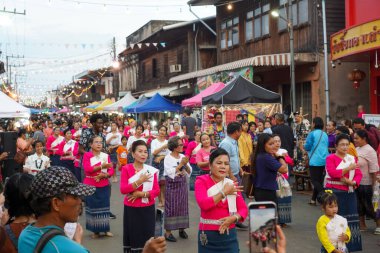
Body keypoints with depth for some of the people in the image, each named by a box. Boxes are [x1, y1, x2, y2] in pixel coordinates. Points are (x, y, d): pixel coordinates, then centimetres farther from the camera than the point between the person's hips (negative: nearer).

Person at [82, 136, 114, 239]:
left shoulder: (106, 155, 6)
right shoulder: (87, 155, -5)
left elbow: (111, 171, 2)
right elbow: (87, 169, -19)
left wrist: (104, 175, -18)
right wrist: (102, 166, -28)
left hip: (104, 186, 3)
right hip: (90, 186, -3)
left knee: (104, 206, 5)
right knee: (92, 207, 3)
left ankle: (105, 229, 16)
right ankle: (95, 231, 13)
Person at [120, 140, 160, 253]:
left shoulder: (151, 170, 3)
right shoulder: (126, 169, -3)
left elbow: (156, 190, -2)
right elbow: (123, 189, -13)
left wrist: (142, 194, -16)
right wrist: (140, 181, -20)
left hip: (148, 208, 2)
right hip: (131, 209, -2)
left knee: (147, 237, 3)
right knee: (132, 237, 2)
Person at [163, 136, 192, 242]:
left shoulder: (183, 156, 6)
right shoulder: (168, 158, -7)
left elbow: (189, 172, 6)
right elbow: (170, 173, -18)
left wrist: (186, 165, -12)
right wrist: (181, 164, -17)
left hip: (182, 184, 5)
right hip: (172, 185, -5)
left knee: (182, 206, 8)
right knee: (171, 207, -3)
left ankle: (181, 229, 19)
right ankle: (168, 232, 2)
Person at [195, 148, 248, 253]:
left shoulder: (232, 184, 7)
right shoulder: (202, 181, -4)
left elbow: (243, 208, 4)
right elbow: (203, 204, -20)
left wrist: (234, 218, -16)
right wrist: (224, 192, -15)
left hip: (229, 234, 3)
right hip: (208, 235, -3)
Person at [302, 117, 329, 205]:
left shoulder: (312, 134, -11)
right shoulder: (325, 135, 9)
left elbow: (308, 147, -10)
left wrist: (303, 146, 11)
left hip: (315, 160, -7)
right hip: (325, 160, 7)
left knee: (315, 181, -2)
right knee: (319, 180, 15)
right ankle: (313, 199, 23)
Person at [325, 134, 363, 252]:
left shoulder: (352, 158, 13)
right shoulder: (330, 158, -4)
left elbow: (359, 174, 5)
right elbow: (332, 173, -20)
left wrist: (352, 182, -14)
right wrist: (348, 168, -19)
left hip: (349, 193, 5)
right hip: (334, 192, -5)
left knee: (350, 219, 6)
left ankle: (350, 246, 15)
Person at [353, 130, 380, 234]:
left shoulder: (369, 151, -15)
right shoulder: (357, 149, 8)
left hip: (366, 184, -7)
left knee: (369, 205, 2)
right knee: (359, 205, 13)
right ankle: (362, 225, 25)